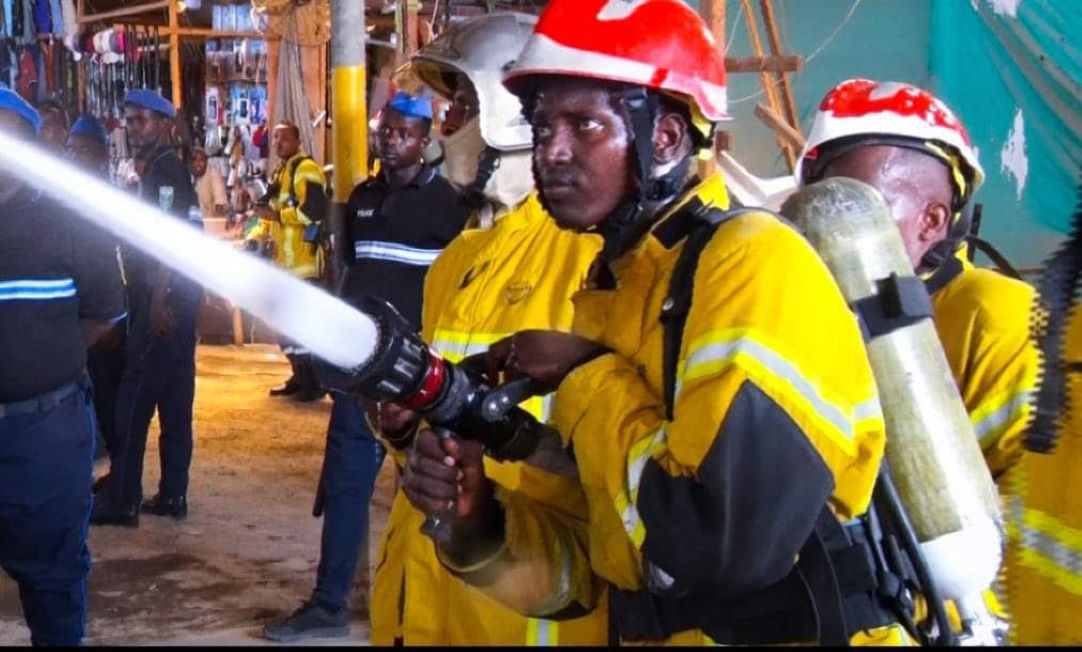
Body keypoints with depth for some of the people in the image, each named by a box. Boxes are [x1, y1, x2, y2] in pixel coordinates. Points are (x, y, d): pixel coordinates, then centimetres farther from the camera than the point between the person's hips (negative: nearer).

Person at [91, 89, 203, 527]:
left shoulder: (165, 171, -10)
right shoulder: (159, 170, 19)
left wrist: (159, 298, -24)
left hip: (164, 297, -10)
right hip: (175, 296, 10)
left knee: (135, 397, -7)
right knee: (173, 397, 10)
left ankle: (122, 499, -4)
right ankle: (172, 495, 15)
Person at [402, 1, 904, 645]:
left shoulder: (753, 262, -16)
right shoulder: (610, 292, 6)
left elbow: (727, 542, -26)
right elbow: (602, 559, 8)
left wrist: (587, 380, -14)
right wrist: (480, 527, -9)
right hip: (651, 630, 7)